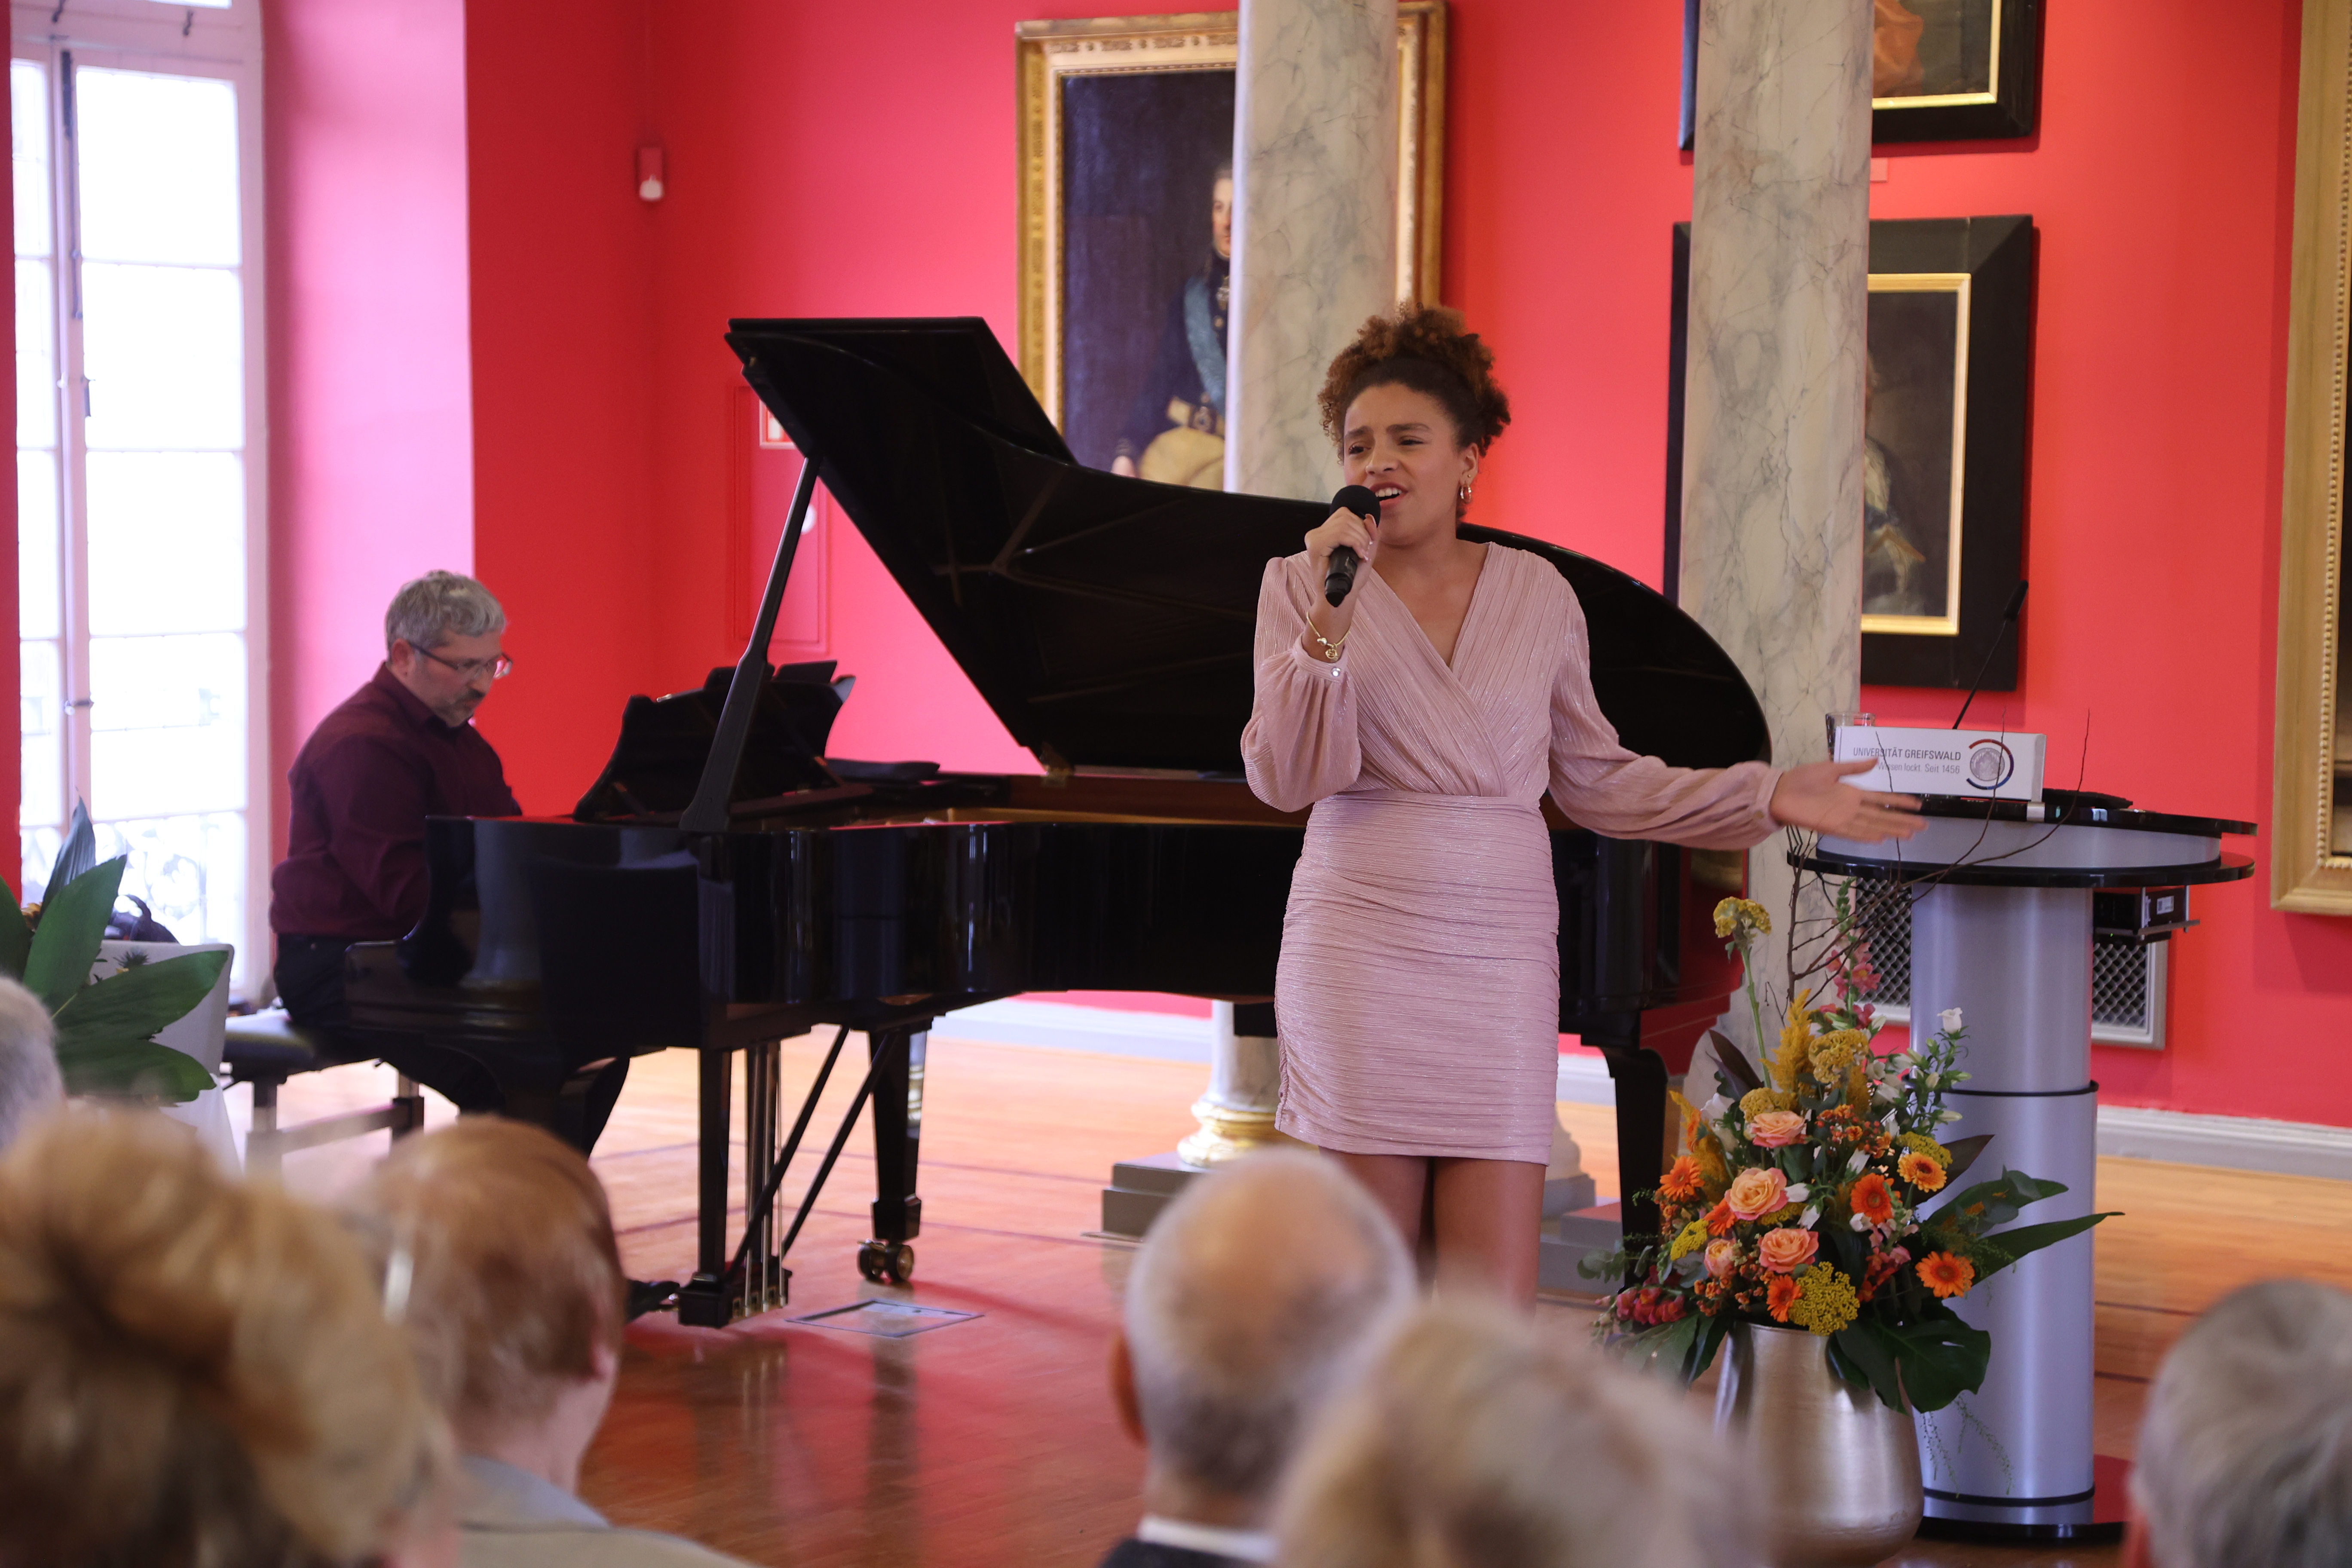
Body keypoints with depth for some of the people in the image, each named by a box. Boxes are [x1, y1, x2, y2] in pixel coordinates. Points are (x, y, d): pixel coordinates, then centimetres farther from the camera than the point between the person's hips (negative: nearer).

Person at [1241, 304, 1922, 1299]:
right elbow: (1285, 779, -7)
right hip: (1359, 950, -1)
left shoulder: (1537, 594, 9)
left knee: (1495, 1302, -4)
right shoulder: (1299, 587, 3)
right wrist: (1327, 622, -18)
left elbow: (1595, 780, 15)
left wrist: (1770, 797, 10)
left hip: (1502, 953, 2)